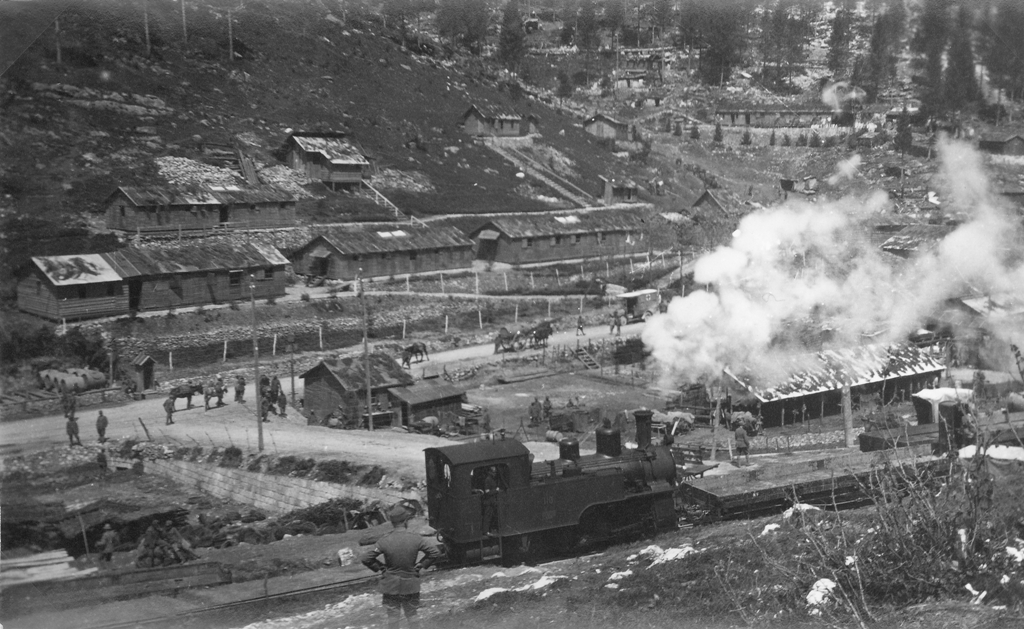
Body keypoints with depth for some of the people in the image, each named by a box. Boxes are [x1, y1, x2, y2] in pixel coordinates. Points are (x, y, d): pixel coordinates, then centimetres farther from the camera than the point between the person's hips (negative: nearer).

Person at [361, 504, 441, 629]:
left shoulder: (385, 540, -14)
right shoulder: (415, 539, -12)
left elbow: (365, 558, -14)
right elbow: (435, 552, -6)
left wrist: (380, 567, -1)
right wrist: (420, 565, 2)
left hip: (391, 585, -1)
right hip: (411, 585, 1)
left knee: (393, 617, 10)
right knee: (412, 615, 16)